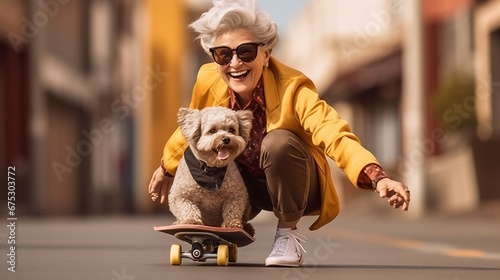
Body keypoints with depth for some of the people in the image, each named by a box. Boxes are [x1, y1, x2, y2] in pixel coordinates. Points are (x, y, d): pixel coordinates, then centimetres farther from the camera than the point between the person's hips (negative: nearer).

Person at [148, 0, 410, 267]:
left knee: (278, 141, -34)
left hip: (295, 186, -4)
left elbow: (335, 135, -43)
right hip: (245, 181, 4)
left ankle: (288, 233, -12)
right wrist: (168, 168, 19)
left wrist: (378, 178, -59)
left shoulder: (292, 89, -29)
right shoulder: (208, 81, -18)